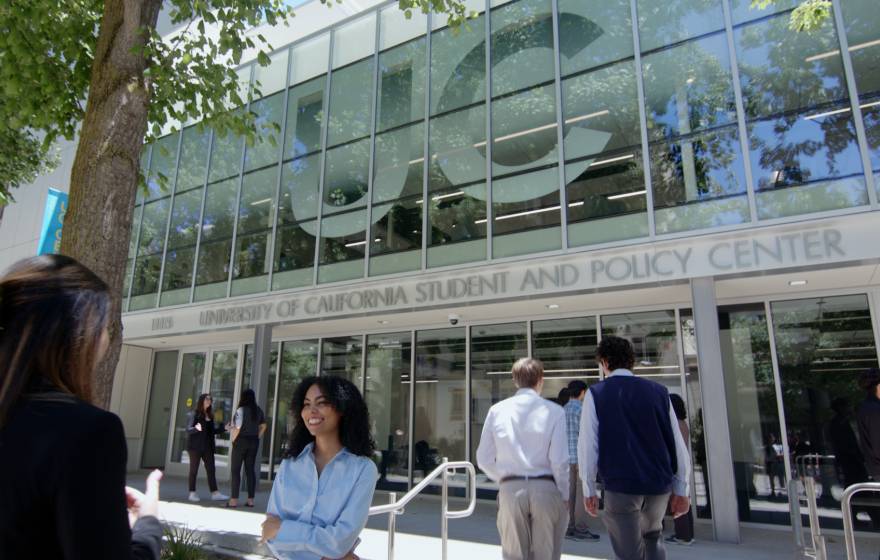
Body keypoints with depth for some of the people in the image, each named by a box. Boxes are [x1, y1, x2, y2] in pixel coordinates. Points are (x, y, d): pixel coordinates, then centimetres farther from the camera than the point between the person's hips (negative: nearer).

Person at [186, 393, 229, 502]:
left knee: (211, 469, 2)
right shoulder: (193, 414, -5)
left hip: (207, 447, 6)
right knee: (194, 469, 4)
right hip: (195, 446, -6)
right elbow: (188, 430, -13)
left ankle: (215, 493, 2)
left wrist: (224, 428, 2)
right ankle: (192, 493, 13)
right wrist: (196, 428, -32)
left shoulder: (210, 415, 12)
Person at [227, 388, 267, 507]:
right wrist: (256, 438, 13)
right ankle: (250, 500, 12)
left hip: (241, 441, -5)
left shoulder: (241, 410, -11)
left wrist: (233, 440, -5)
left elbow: (237, 428, -16)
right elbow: (263, 426, 13)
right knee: (250, 470, 9)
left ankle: (234, 500, 0)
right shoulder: (259, 411, 7)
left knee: (236, 470, 2)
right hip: (254, 442, 6)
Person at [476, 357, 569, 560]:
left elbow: (484, 459, 2)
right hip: (546, 488, -1)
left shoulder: (497, 410, 0)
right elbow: (559, 460, -10)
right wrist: (564, 495, 5)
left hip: (510, 490, 2)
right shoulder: (554, 411, -7)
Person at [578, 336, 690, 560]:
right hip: (659, 484, 4)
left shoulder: (596, 393, -3)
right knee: (653, 537, 29)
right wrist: (681, 489, 12)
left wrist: (589, 490, 1)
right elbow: (677, 443, 5)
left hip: (620, 485, -3)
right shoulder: (658, 391, 5)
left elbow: (588, 445, -7)